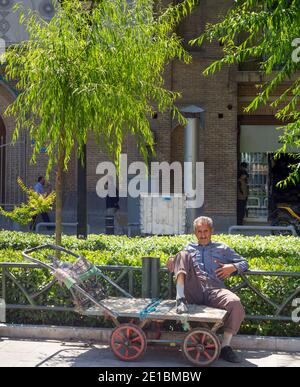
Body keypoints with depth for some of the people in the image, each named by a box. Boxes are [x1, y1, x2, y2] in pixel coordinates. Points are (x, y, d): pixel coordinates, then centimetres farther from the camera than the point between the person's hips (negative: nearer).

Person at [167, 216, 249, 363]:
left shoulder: (222, 248, 29)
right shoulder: (189, 248, 33)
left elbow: (244, 263, 27)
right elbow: (181, 260, 29)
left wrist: (233, 267, 4)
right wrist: (172, 260, 4)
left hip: (214, 290, 0)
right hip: (193, 290, 0)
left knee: (235, 303, -32)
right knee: (183, 255, -18)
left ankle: (225, 346, -19)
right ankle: (180, 299, -37)